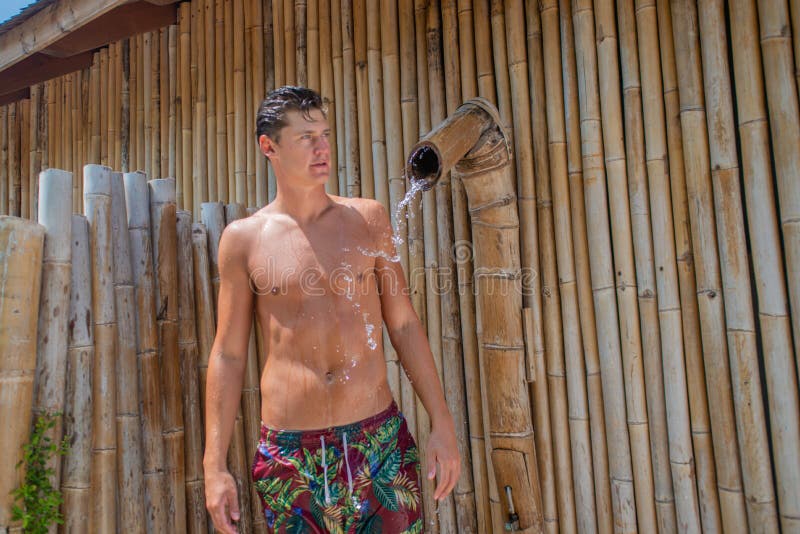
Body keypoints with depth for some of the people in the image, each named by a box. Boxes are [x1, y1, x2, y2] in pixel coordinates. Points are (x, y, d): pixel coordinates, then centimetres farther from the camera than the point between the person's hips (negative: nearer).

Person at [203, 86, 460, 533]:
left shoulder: (368, 218, 2)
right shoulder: (244, 238, -1)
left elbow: (404, 324, 5)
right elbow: (228, 354, 3)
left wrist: (442, 424, 3)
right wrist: (215, 465, 1)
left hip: (380, 440, 1)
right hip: (289, 453, 0)